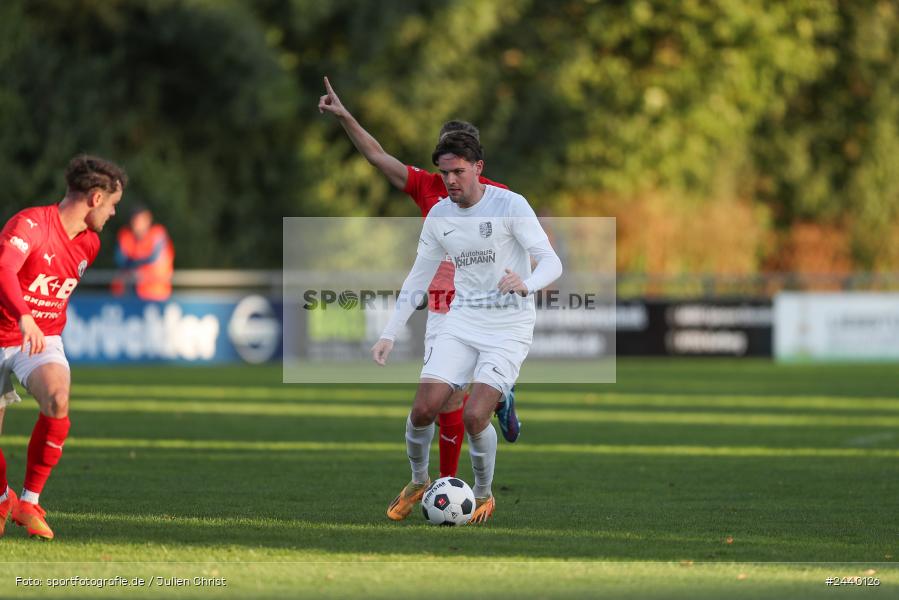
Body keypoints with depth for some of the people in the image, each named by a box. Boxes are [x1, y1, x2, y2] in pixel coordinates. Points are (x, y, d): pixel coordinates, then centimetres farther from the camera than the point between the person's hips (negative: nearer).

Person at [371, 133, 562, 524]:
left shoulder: (510, 205, -12)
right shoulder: (439, 216, 5)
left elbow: (551, 262, -18)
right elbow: (417, 278, 13)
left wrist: (526, 285, -40)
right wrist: (389, 335, 7)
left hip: (509, 328, -5)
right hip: (462, 321, 5)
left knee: (475, 416, -19)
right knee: (423, 410, -8)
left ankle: (483, 496, 7)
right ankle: (418, 483, 21)